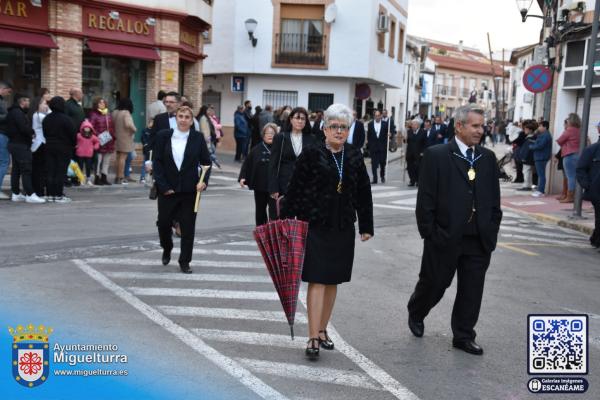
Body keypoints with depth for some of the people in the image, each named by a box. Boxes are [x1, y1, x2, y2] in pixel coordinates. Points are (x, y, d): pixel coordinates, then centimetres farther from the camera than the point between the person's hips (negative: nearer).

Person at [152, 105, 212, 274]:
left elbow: (206, 162, 4)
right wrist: (163, 186, -9)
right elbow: (157, 162, -2)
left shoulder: (198, 138, 0)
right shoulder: (163, 136, -1)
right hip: (167, 189, 1)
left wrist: (204, 181, -11)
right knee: (163, 222, 10)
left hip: (189, 190, 0)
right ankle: (167, 249, 40)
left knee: (188, 227, 2)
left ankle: (184, 261, 16)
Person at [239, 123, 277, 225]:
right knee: (260, 210, 16)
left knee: (274, 211, -10)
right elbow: (247, 164, 5)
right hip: (259, 186, 4)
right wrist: (242, 177, -4)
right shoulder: (256, 149, 5)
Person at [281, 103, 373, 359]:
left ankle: (322, 330, 26)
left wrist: (366, 226, 11)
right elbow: (295, 190, -4)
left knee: (333, 281, 12)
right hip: (314, 226, -4)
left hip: (343, 228, 4)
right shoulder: (312, 154, -5)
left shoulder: (354, 156, 7)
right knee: (317, 280, -6)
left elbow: (363, 193, 11)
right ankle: (313, 338, -3)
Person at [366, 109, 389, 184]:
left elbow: (387, 133, 10)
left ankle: (382, 176, 25)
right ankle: (374, 179, 3)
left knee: (382, 162, 2)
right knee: (374, 163, -1)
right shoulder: (370, 124, 4)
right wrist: (368, 146, 0)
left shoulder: (385, 124, 3)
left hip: (382, 147, 0)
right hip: (373, 147, 0)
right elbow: (368, 136, 4)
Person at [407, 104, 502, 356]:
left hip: (479, 240, 4)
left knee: (472, 290, 8)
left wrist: (491, 232, 5)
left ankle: (464, 336, 23)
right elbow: (425, 199, -8)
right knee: (433, 284, 12)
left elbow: (494, 199, 11)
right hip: (445, 238, -4)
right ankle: (416, 314, 39)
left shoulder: (488, 158, 8)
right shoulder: (436, 156, -7)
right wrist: (429, 233, -11)